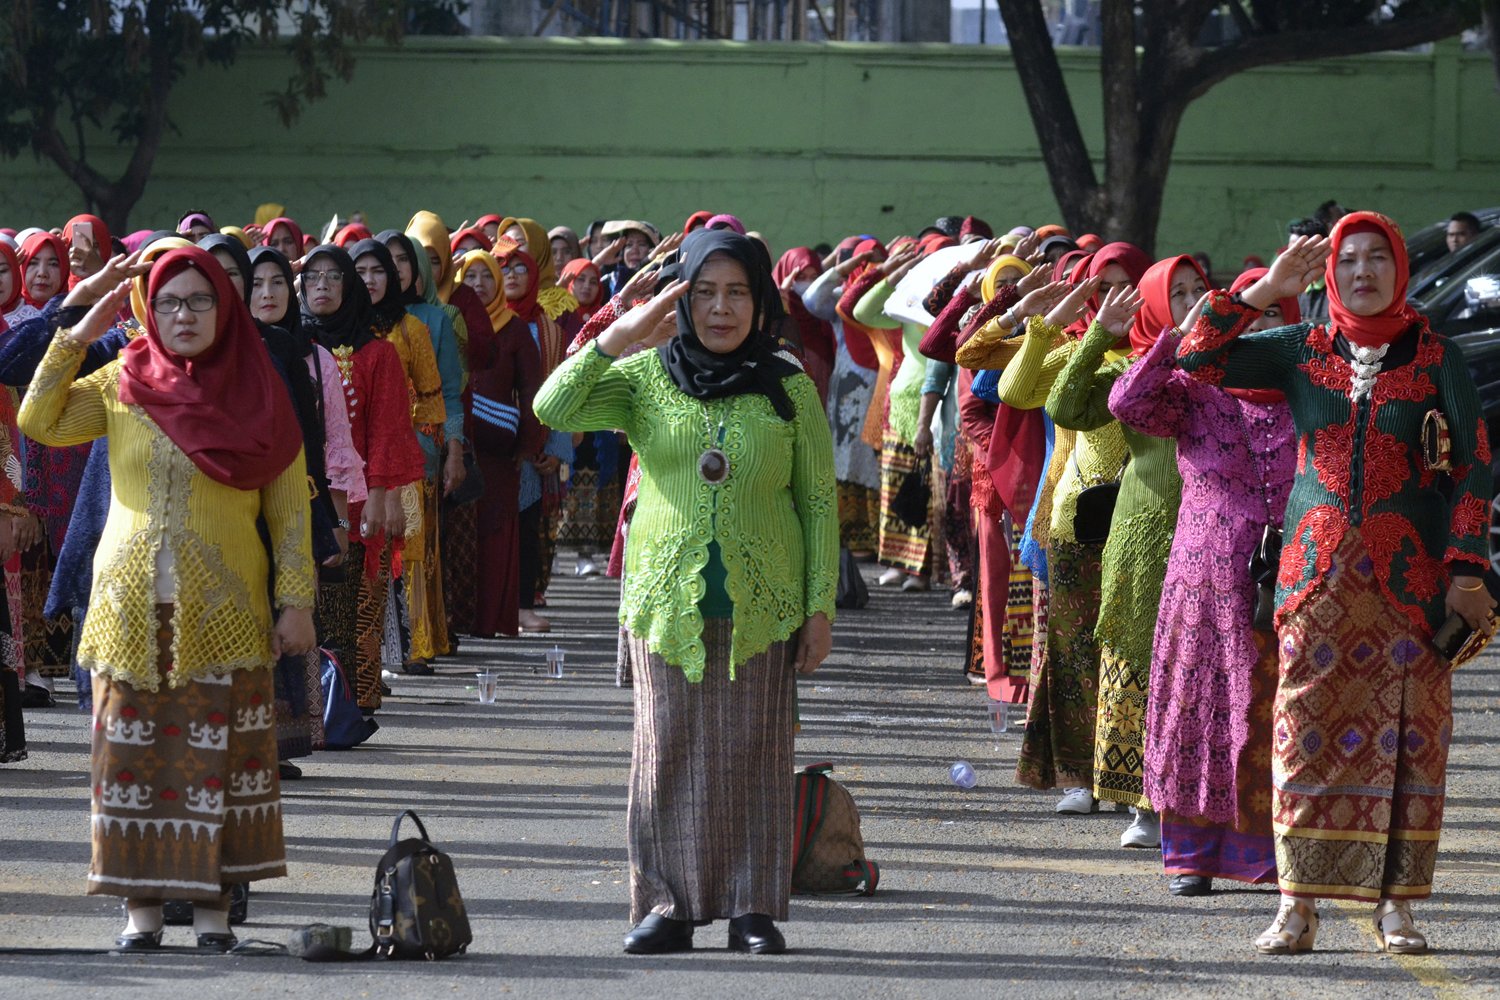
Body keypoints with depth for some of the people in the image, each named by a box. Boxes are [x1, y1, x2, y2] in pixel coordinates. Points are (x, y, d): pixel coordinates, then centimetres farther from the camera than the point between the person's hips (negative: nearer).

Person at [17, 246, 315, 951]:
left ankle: (212, 899, 4)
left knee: (216, 750, -2)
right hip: (132, 600, 2)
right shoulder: (124, 383, 7)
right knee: (131, 748, 1)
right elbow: (39, 421, -2)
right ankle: (142, 900, 6)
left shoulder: (256, 392, 3)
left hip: (222, 608, -2)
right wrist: (80, 335, -5)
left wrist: (296, 601, -4)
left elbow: (288, 505, 2)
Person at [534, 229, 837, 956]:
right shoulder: (647, 378, 4)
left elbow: (820, 502, 5)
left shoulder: (789, 389, 3)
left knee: (754, 753, 1)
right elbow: (553, 408, -9)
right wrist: (620, 336, -14)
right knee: (668, 751, 2)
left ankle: (754, 909, 7)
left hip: (762, 605, -1)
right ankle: (667, 905, 8)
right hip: (667, 597, 1)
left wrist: (821, 606, 0)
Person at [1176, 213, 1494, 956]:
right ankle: (1298, 905, -1)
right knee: (1308, 732, -3)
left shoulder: (1435, 357, 4)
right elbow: (1195, 361, 6)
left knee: (1407, 736, -2)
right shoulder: (1302, 351, 9)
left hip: (1411, 579, -1)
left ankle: (1395, 904, 4)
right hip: (1318, 574, 1)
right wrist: (1264, 290, 0)